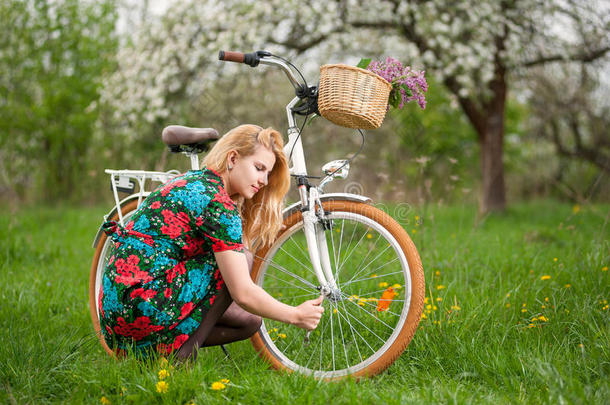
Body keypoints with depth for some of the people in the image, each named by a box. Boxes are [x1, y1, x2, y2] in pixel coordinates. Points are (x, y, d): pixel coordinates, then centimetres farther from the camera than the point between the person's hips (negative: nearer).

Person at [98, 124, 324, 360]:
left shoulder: (193, 182, 15)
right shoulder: (217, 202, -14)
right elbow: (243, 294, -17)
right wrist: (295, 316, -4)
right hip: (140, 305, -10)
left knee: (250, 321, 11)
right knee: (243, 261, -7)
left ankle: (152, 350, 5)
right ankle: (183, 353, -8)